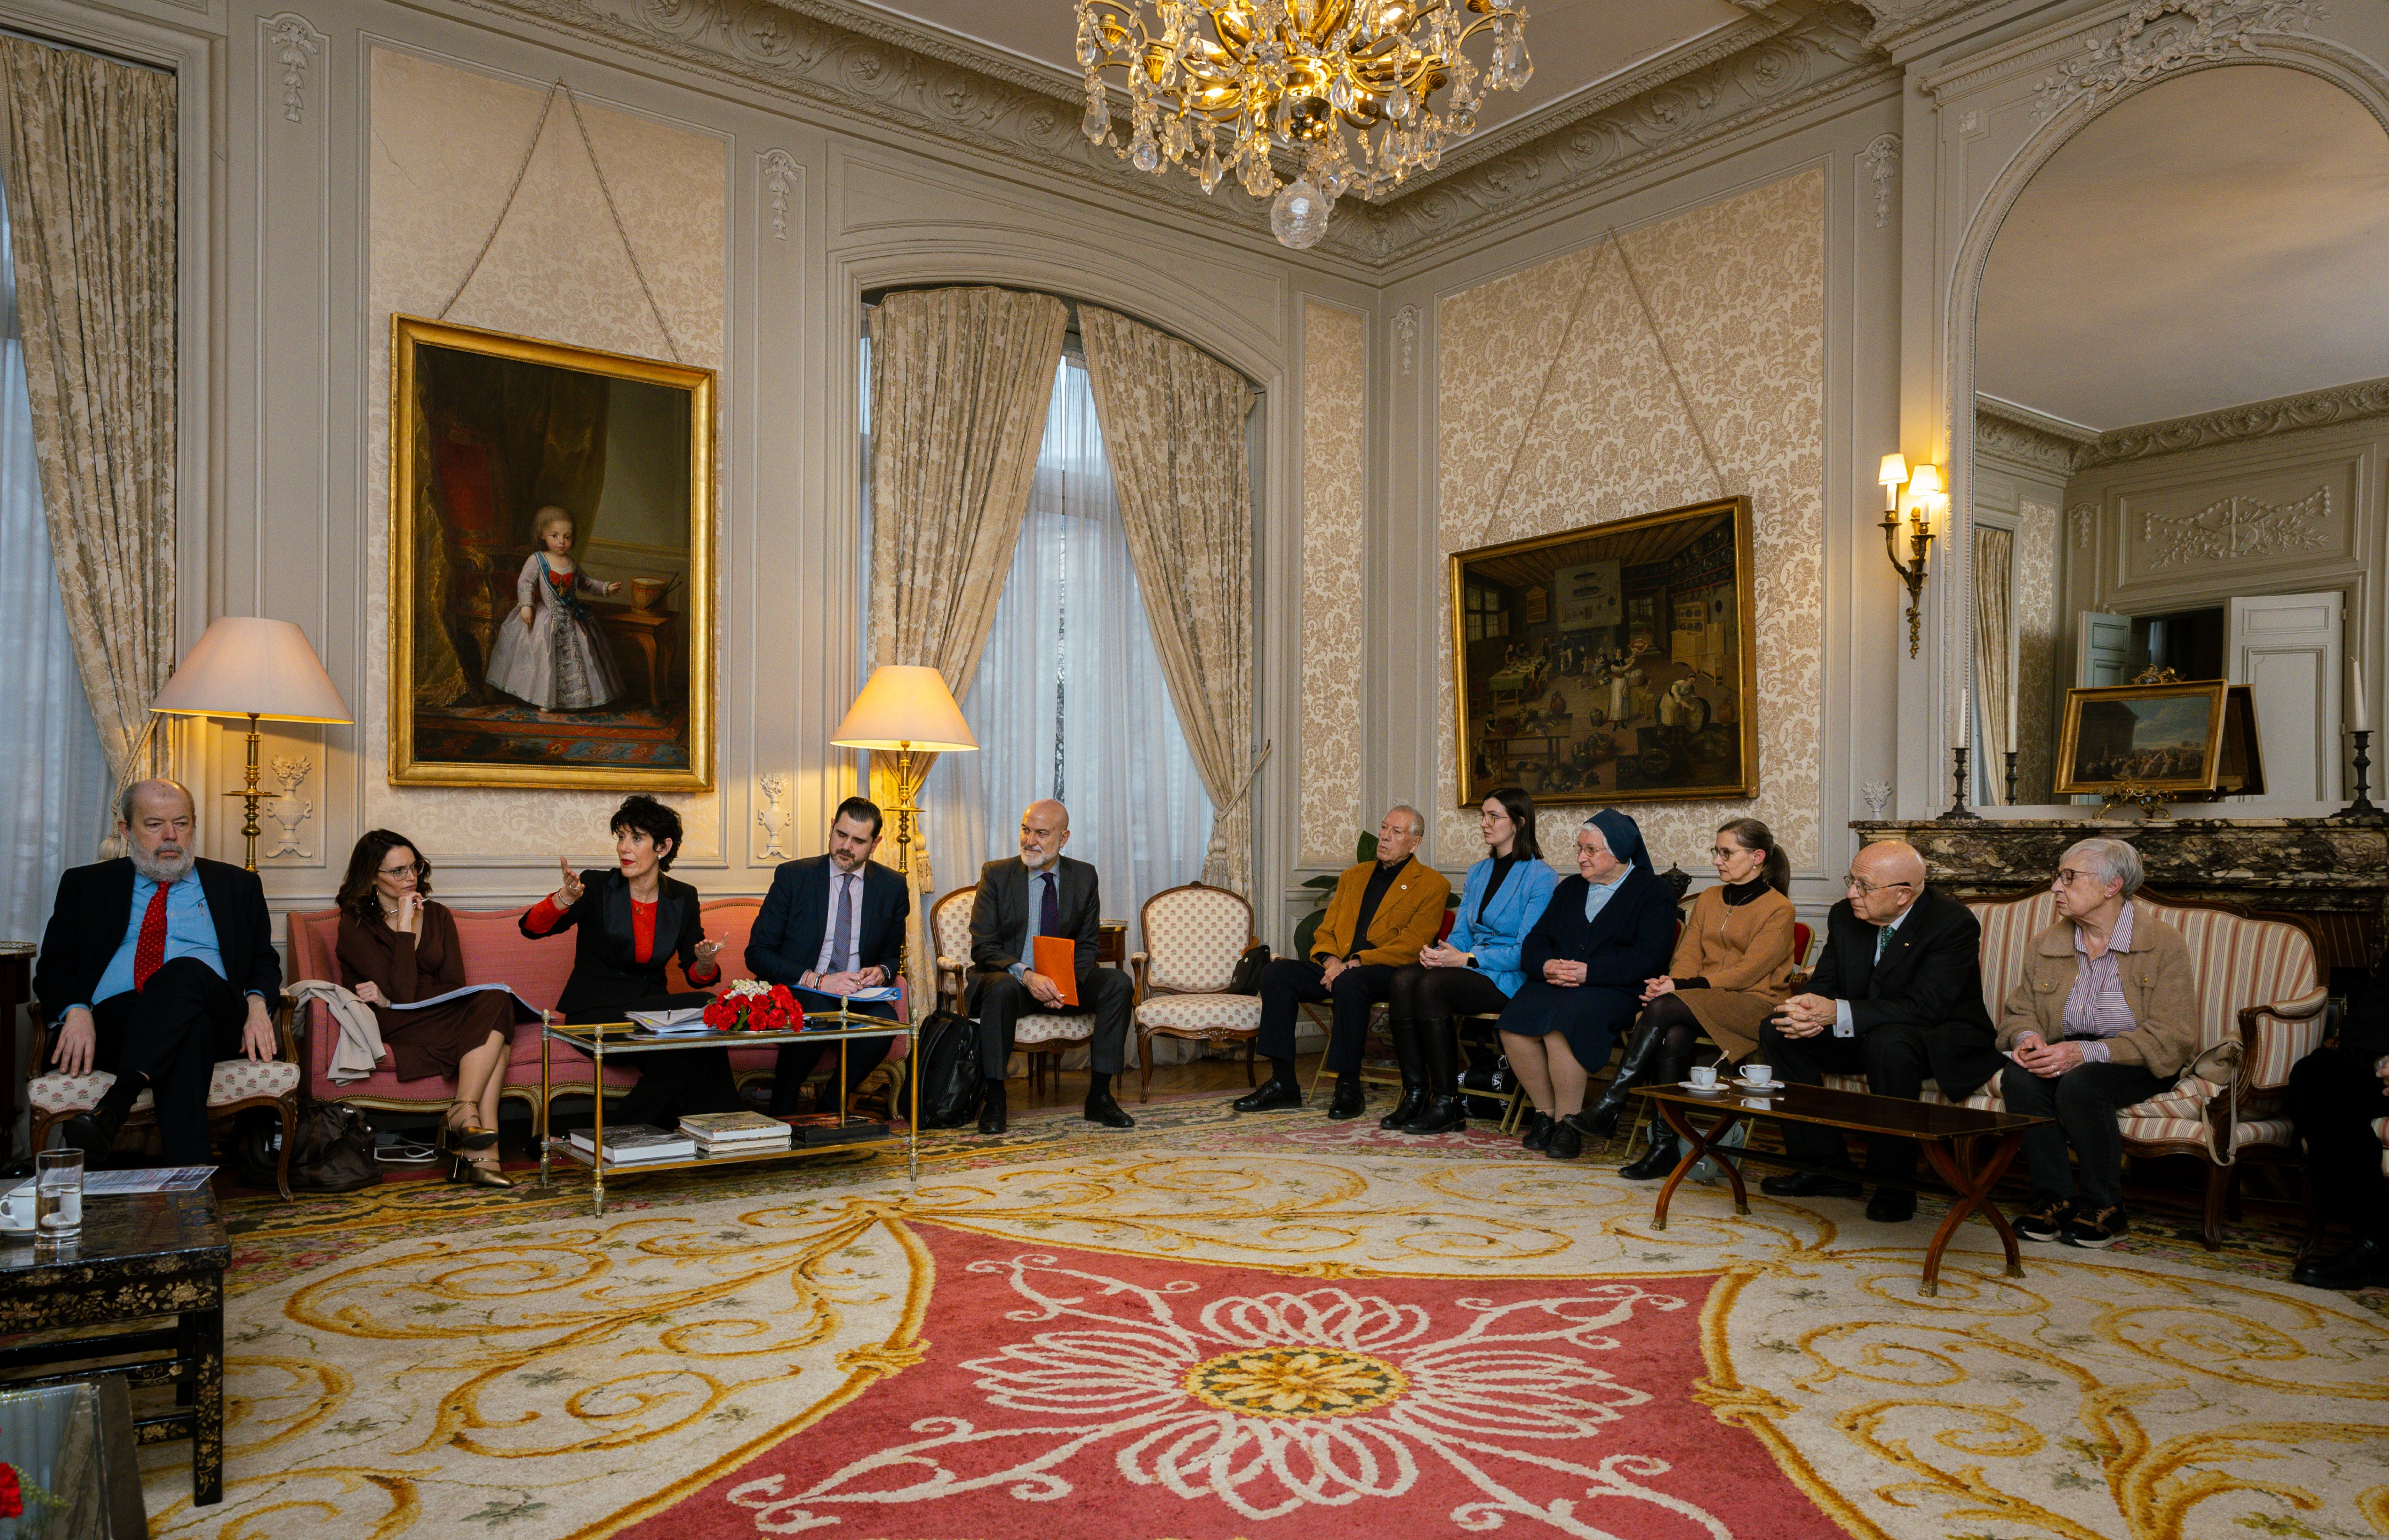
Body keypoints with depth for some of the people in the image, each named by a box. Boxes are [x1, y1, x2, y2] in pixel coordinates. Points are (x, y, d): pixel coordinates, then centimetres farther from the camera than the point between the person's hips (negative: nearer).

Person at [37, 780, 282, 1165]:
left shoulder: (237, 885, 23)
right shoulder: (85, 884, 22)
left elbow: (265, 962, 19)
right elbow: (53, 967, 14)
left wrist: (256, 1003, -5)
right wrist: (76, 1013, -9)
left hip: (219, 1020, 0)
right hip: (111, 1024, 0)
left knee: (186, 971, -37)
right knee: (190, 1032, -38)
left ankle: (114, 1105, -51)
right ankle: (188, 1180, -49)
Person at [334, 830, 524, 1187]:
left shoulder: (438, 916, 14)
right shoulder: (356, 925, -2)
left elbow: (455, 987, 3)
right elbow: (403, 992, -15)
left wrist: (392, 999, -10)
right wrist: (405, 927, -13)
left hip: (440, 1019, 5)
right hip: (391, 1030, -5)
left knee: (494, 1001, -29)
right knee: (496, 1007, -29)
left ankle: (464, 1113, -34)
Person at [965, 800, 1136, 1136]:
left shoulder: (1084, 876, 5)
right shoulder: (996, 874, -2)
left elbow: (1089, 944, 5)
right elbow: (983, 946, -8)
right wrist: (1027, 976, -26)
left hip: (1066, 981, 3)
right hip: (1011, 977, -3)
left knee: (1118, 983, -22)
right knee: (1001, 989, -37)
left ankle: (1099, 1096, -16)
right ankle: (994, 1100, -24)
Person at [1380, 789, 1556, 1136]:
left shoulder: (1541, 878, -5)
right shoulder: (1477, 873, 19)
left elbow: (1528, 951, -12)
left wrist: (1466, 959, -19)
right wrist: (1437, 952, -6)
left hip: (1509, 979, -7)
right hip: (1469, 969, 7)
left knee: (1433, 985, -32)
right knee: (1403, 978, -23)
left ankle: (1448, 1104, -24)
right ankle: (1414, 1095, -21)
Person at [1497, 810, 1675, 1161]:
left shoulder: (1653, 892, 5)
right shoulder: (1570, 888, 24)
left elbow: (1648, 957, -9)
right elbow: (1535, 941, 18)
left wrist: (1588, 972, -17)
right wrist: (1547, 966, -6)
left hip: (1616, 989, -5)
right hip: (1555, 984, 6)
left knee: (1562, 1021, -35)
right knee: (1515, 1021, -25)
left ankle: (1568, 1120, -19)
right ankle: (1545, 1112, -10)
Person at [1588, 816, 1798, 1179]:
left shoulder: (1778, 909, -1)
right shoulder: (1708, 900, 20)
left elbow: (1749, 971, -11)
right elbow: (1688, 956, 13)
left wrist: (1681, 987, -19)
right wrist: (1668, 983, -11)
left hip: (1754, 1004, -5)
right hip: (1699, 1001, 5)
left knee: (1663, 1009, -31)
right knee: (1673, 1038, -32)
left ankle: (1610, 1105, -28)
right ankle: (1665, 1145, -30)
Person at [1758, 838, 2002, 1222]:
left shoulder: (1954, 923, -21)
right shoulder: (1845, 916, -2)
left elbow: (1925, 1007, -30)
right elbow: (1823, 986, 2)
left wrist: (1837, 1013, -37)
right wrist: (1807, 1014, -25)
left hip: (1943, 1040, -7)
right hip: (1865, 1037, 7)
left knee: (1888, 1040, -38)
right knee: (1777, 1031, -10)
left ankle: (1894, 1185, -21)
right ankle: (1826, 1167, -5)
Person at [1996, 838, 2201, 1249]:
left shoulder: (2165, 945, -8)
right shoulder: (2047, 944, 8)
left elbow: (2169, 1039, -16)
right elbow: (2019, 1011, 13)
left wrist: (2085, 1052, -28)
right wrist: (2028, 1038, -14)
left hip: (2138, 1064, -4)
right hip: (2070, 1054, 5)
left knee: (2080, 1085, -35)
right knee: (2018, 1078, -28)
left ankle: (2105, 1210, -16)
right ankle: (2052, 1199, -16)